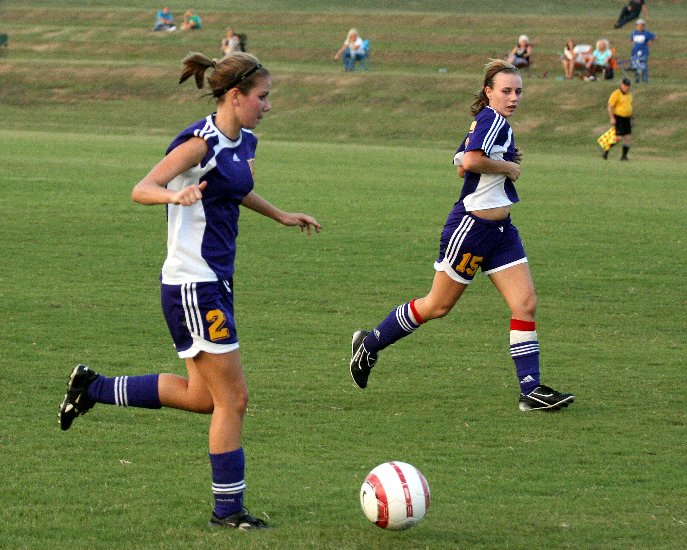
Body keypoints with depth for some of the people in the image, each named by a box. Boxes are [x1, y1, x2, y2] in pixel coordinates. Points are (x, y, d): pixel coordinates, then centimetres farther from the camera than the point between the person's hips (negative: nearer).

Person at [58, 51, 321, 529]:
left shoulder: (244, 143, 9)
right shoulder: (202, 142, -17)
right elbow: (141, 189, -23)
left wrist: (279, 215, 35)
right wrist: (175, 195, -42)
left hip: (216, 282, 9)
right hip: (192, 285, -9)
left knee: (203, 396, 17)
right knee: (232, 398, -4)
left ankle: (93, 387, 29)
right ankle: (228, 510, 6)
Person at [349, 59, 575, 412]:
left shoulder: (485, 121, 13)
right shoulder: (493, 119, -16)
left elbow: (461, 167, 21)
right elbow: (470, 161, -32)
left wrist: (505, 162, 11)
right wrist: (508, 167, -17)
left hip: (499, 230, 9)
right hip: (471, 227, -9)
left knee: (526, 305, -1)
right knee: (437, 306, 5)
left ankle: (531, 391, -1)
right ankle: (370, 344, 23)